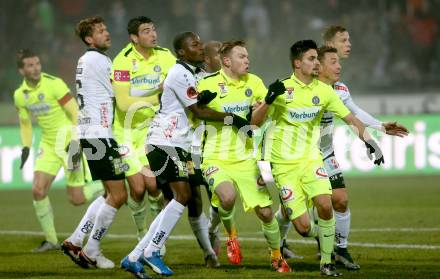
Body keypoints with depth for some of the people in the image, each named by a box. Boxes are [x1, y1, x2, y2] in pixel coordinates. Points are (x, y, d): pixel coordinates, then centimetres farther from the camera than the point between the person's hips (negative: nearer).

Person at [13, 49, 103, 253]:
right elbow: (25, 123, 17)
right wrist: (26, 148, 3)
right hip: (48, 144, 6)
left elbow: (76, 113, -18)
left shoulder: (54, 84, -18)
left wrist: (76, 144, -24)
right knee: (38, 190, -8)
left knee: (76, 199, -6)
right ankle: (51, 240, 5)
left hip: (69, 142, -6)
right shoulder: (20, 95, 1)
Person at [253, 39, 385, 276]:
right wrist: (268, 101, -22)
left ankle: (326, 261, -7)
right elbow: (256, 122, -4)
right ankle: (321, 234, 27)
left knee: (325, 204, -25)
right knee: (303, 227, -11)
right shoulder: (282, 89, -6)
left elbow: (350, 119, 5)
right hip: (284, 165, -2)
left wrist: (368, 140, -10)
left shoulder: (324, 91, 2)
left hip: (310, 158, 2)